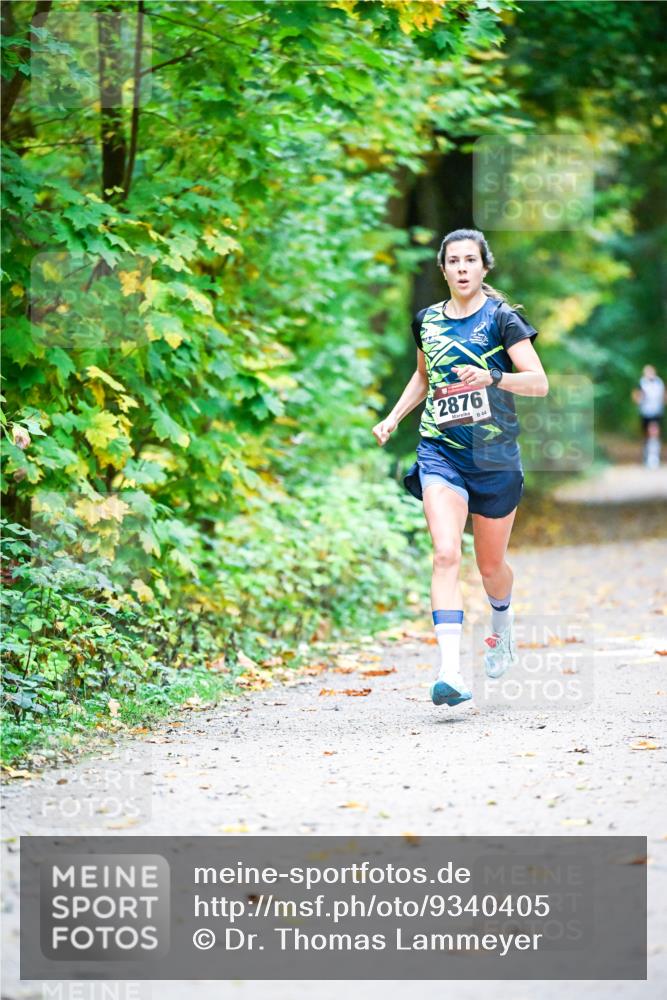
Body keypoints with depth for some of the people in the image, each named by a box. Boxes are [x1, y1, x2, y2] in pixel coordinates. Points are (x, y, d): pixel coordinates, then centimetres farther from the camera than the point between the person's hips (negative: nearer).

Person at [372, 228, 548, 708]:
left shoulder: (501, 318, -6)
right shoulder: (427, 320, 7)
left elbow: (539, 382, -14)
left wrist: (492, 377, -30)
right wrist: (393, 419, 13)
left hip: (495, 457, -2)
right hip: (440, 453, 2)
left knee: (490, 565, 12)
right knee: (446, 554, -19)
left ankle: (503, 626, 47)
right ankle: (451, 669, -26)